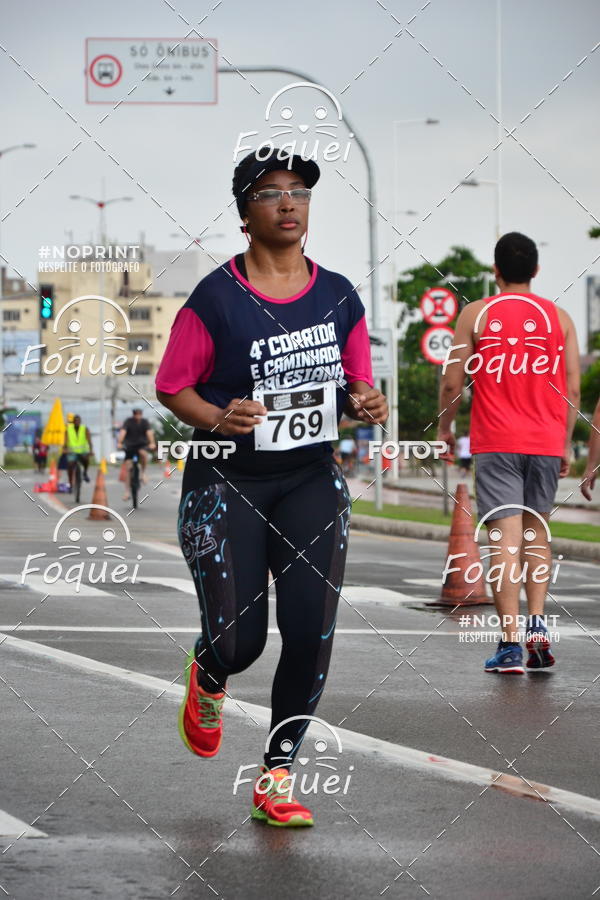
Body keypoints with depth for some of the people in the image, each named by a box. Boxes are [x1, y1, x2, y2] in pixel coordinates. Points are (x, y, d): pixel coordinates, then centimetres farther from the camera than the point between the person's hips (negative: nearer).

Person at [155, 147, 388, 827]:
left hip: (312, 480, 4)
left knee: (312, 633, -8)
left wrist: (364, 405, -8)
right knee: (238, 642, -7)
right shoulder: (216, 298, -8)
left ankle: (276, 781, 7)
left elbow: (356, 385, 14)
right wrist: (218, 418, -21)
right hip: (226, 483, -3)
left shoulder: (338, 296, 5)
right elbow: (172, 386, -3)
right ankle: (208, 679, 34)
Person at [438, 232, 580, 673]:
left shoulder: (475, 314, 0)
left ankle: (511, 643, -10)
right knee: (537, 533, 18)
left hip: (496, 442, -2)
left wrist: (445, 427, 15)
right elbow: (573, 389, 5)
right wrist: (566, 442, 15)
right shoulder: (559, 317, 6)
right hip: (546, 442, 2)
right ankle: (537, 624, 5)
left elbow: (453, 383, -1)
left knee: (505, 538, -5)